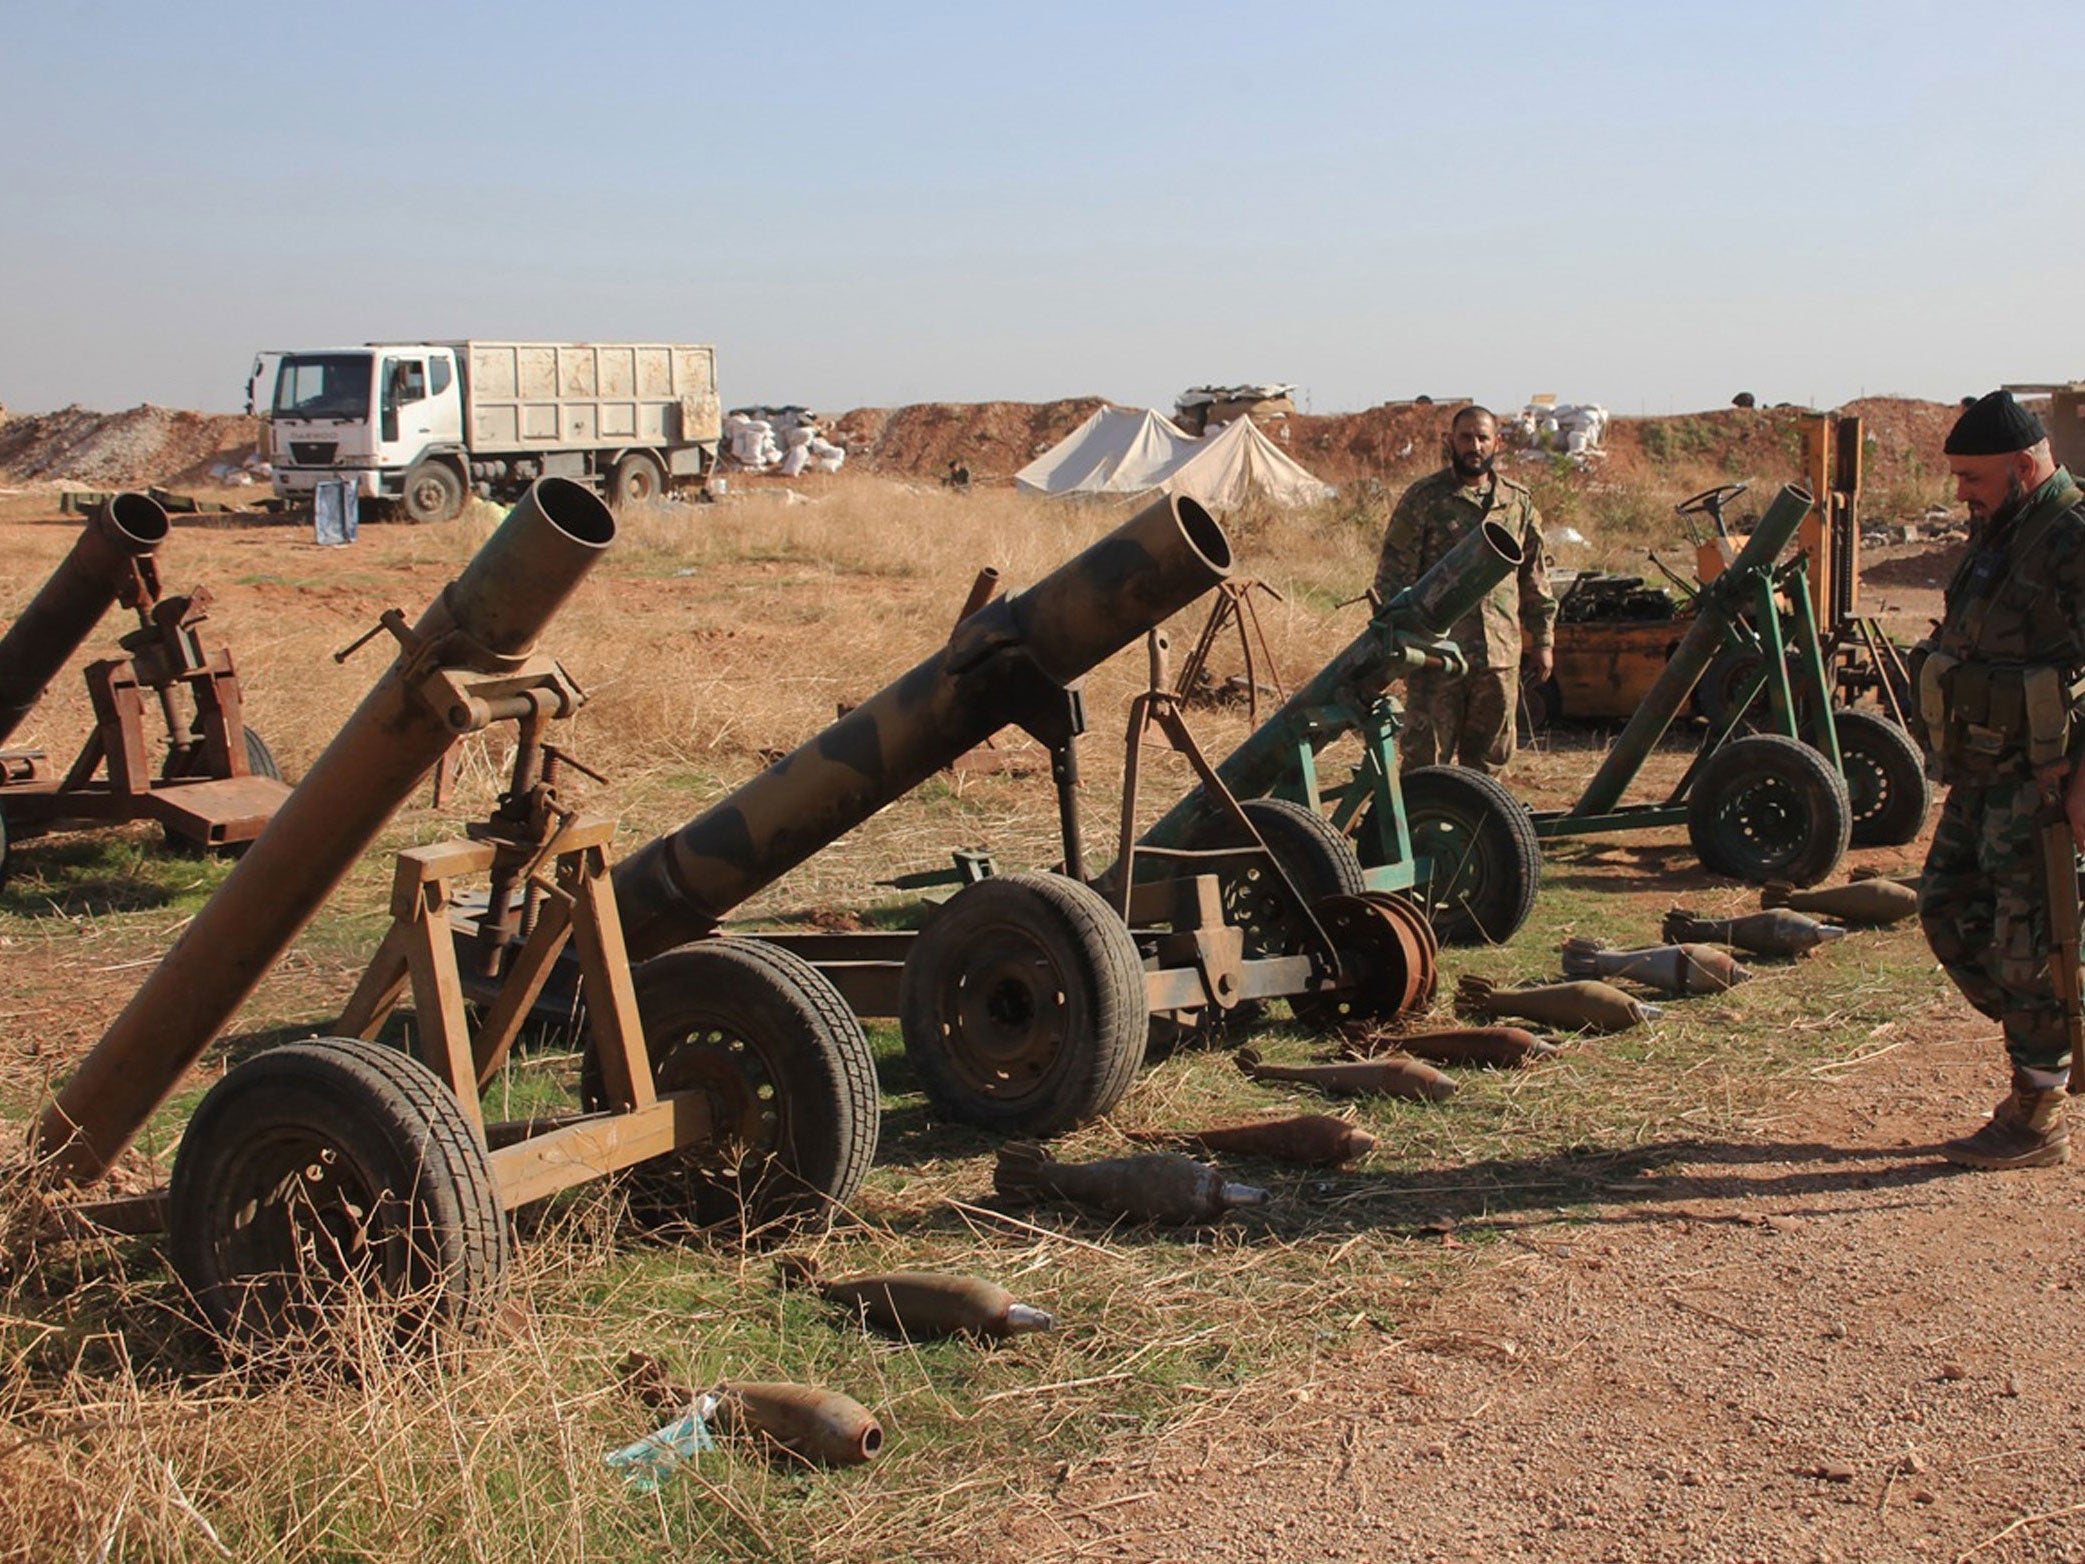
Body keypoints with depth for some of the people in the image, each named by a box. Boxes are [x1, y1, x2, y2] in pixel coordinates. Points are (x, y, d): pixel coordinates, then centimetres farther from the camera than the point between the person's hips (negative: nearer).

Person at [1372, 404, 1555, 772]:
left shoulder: (1518, 503, 12)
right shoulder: (1424, 498, -1)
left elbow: (1535, 577, 18)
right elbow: (1393, 572, -3)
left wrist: (1542, 641, 15)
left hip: (1500, 655, 4)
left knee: (1490, 756, 11)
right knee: (1426, 755, -4)